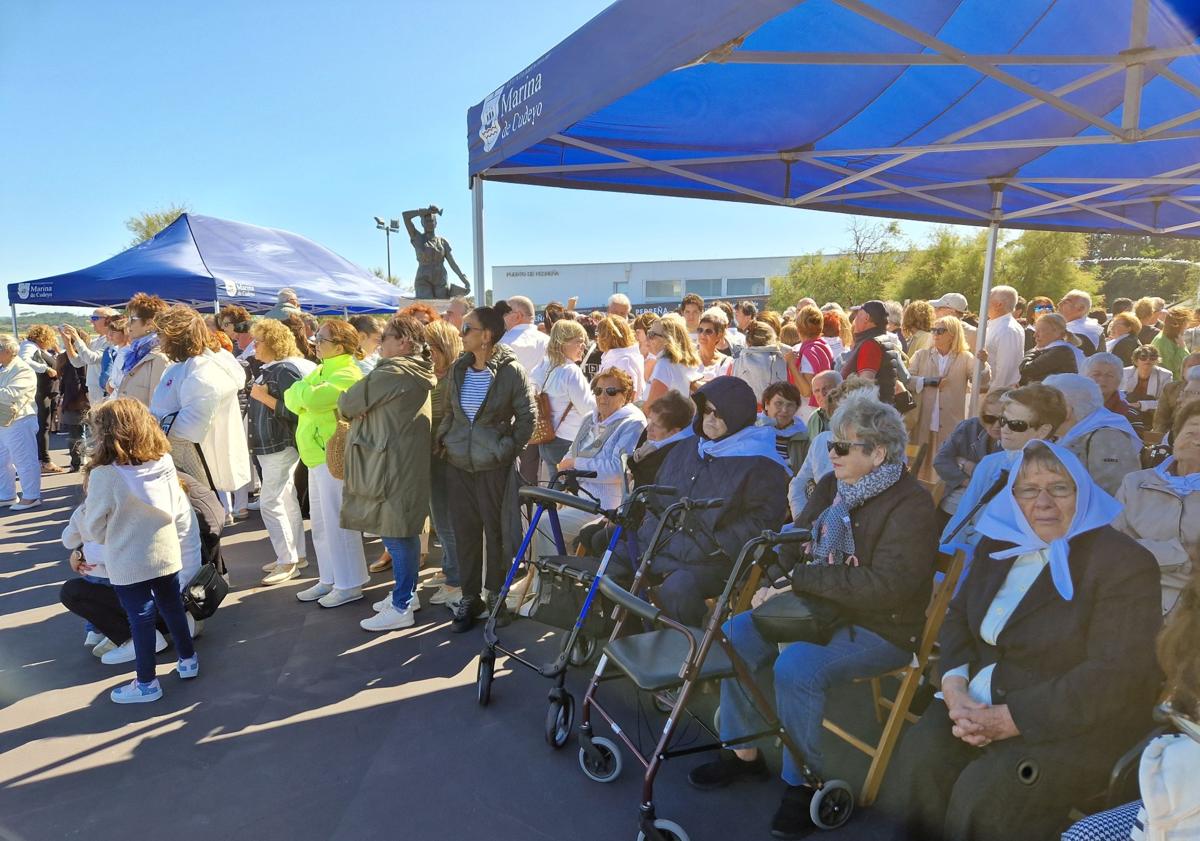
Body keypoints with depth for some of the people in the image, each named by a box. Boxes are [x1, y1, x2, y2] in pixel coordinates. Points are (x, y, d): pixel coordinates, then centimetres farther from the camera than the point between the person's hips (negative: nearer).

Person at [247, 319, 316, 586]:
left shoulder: (286, 369, -17)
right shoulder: (270, 369, 13)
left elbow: (293, 411, -22)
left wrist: (265, 397, -21)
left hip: (281, 446, -10)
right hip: (271, 445, 10)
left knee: (270, 503, -7)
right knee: (286, 501, 14)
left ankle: (288, 561, 2)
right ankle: (298, 555, 23)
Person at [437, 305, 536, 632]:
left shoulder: (511, 370, -8)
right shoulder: (458, 368, 7)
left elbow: (527, 417, -5)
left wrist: (507, 449, -8)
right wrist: (442, 439, 6)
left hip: (494, 467, -4)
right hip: (458, 465, 5)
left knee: (496, 532, 7)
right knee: (465, 532, 9)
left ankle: (496, 595, 24)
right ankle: (469, 598, 23)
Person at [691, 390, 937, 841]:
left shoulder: (911, 505, -17)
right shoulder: (832, 486, 6)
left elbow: (885, 584, -28)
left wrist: (798, 578, -28)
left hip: (881, 629, -8)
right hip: (825, 610, 8)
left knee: (796, 666, -30)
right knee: (737, 633, -8)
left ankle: (803, 783, -6)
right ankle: (744, 751, 8)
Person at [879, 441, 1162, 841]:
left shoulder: (1124, 561, -10)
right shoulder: (999, 543, 8)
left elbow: (1114, 675, -18)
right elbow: (958, 617, 11)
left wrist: (1008, 720, -21)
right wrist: (955, 689, -9)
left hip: (1078, 723, -5)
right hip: (982, 701, 5)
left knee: (984, 795, -26)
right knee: (918, 761, -19)